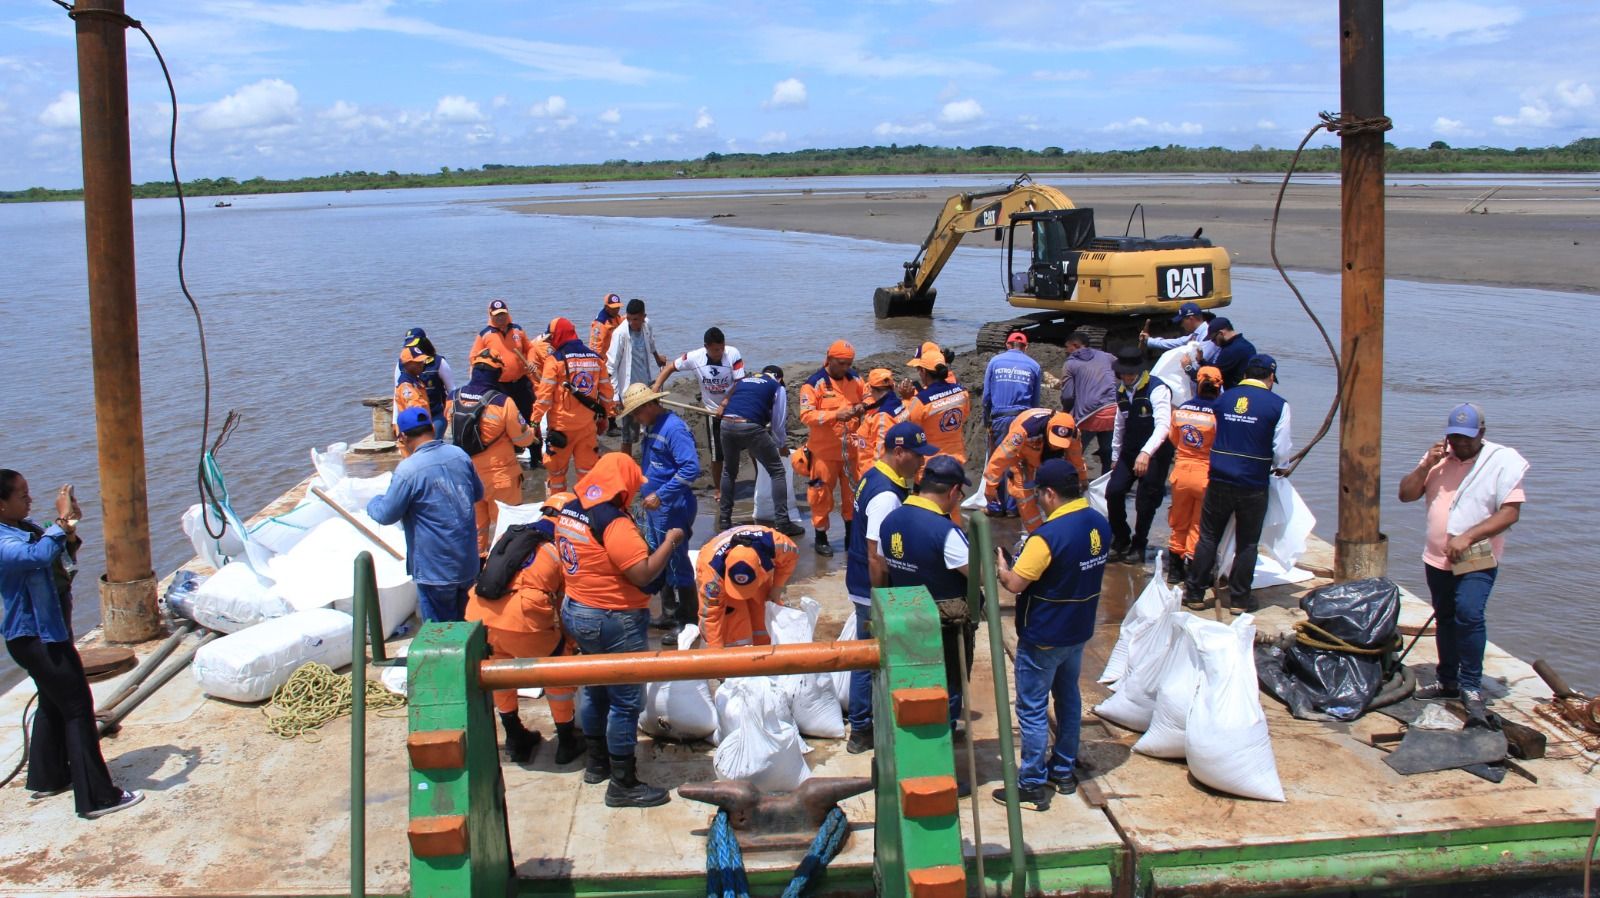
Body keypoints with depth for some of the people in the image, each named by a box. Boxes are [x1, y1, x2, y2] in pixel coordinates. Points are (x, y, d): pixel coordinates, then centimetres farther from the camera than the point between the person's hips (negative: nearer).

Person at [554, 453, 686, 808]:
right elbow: (643, 574, -26)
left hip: (575, 614, 9)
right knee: (626, 701, 2)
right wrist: (670, 542, -13)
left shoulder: (568, 511, 2)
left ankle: (597, 763, 39)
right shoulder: (614, 523, -25)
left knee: (595, 690, 23)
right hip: (614, 622, -9)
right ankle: (623, 785, 10)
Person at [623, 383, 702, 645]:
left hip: (672, 510, -10)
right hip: (654, 507, 10)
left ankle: (688, 622, 9)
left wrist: (661, 495, -27)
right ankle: (670, 614, 32)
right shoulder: (648, 428, 9)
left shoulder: (674, 428, -20)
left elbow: (691, 468, -27)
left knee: (677, 564, -2)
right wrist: (647, 494, 14)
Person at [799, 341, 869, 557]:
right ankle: (821, 538, 17)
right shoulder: (814, 383, -12)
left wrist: (863, 406, -12)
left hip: (851, 448, 5)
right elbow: (806, 415, -19)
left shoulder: (854, 379, 4)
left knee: (853, 492, 14)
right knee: (822, 494, 3)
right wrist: (836, 414, -31)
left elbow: (867, 397, 13)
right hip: (824, 450, -5)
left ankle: (852, 535, 29)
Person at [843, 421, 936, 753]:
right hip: (873, 590, -10)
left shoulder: (875, 477, 6)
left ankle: (863, 722, 31)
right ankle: (862, 731, 15)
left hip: (862, 584, 10)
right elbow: (876, 558, -25)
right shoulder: (886, 497, -26)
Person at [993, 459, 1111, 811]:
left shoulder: (1048, 536, -27)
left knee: (1032, 710, 3)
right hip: (1079, 630, 8)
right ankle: (1064, 771, 34)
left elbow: (1014, 583, -23)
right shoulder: (1100, 524, -2)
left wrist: (1000, 563, -3)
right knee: (1069, 698, 21)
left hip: (1043, 637, -8)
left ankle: (1033, 786, 10)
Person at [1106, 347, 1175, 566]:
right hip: (1130, 452, 6)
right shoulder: (1122, 391, 6)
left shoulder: (1157, 389, -18)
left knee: (1145, 502, -1)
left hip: (1154, 453, -6)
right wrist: (1115, 456, 19)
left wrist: (1146, 453, -41)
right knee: (1114, 492, -6)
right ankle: (1121, 540, 13)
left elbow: (1163, 425, -29)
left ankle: (1138, 546, 19)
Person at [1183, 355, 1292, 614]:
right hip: (1253, 486, -2)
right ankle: (1239, 600, 15)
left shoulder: (1224, 398, 3)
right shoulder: (1278, 405, -7)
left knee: (1208, 538, 12)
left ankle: (1195, 593, 17)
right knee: (1247, 544, 9)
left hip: (1219, 482, 2)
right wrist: (1278, 466, 14)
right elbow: (1281, 450, -6)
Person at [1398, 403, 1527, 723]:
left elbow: (1510, 513, -16)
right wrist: (1426, 466, -11)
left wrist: (1467, 537, -24)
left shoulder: (1502, 462, -10)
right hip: (1437, 558, 6)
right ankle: (1448, 681, 29)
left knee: (1468, 615, -22)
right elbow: (1406, 494, 6)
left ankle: (1471, 687, -12)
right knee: (1445, 620, 15)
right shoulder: (1437, 458, 7)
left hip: (1477, 560, -6)